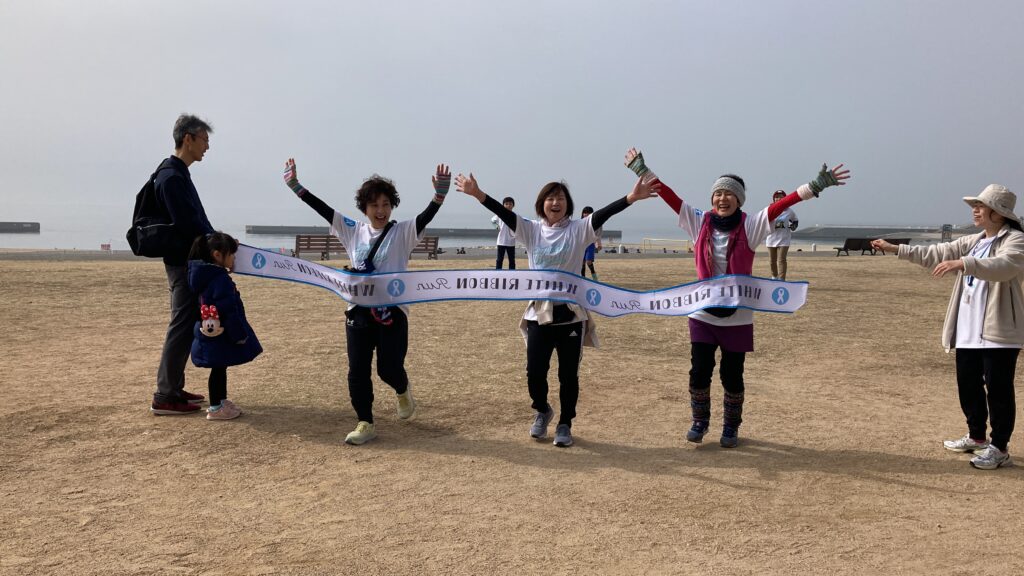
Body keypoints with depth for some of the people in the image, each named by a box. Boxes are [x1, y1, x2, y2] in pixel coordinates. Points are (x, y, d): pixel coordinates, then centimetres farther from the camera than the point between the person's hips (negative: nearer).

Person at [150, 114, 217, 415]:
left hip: (189, 262, 10)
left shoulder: (178, 174, 16)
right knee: (182, 326, -7)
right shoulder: (171, 177, -16)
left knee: (186, 325, 14)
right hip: (184, 263, -10)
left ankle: (173, 388, 22)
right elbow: (189, 224, -22)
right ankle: (165, 398, -2)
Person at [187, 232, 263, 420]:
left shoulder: (204, 274, 6)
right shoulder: (221, 279, -23)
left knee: (220, 368, 20)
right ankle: (215, 408, 10)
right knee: (218, 369, 1)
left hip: (209, 332, 9)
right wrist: (239, 334, -17)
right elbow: (228, 310, -23)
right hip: (220, 334, -9)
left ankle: (221, 401, 32)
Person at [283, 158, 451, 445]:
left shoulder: (403, 232, -4)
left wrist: (440, 194, -38)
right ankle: (365, 424, 16)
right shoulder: (353, 231, 6)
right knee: (357, 371, 3)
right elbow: (323, 208, 5)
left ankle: (403, 390, 35)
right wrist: (295, 185, 0)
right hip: (359, 311, 3)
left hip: (392, 312, -3)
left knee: (389, 368, -1)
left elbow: (426, 217, -21)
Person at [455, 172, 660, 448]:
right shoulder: (531, 230, 4)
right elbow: (505, 213, -8)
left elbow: (602, 215, -16)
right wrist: (478, 195, -22)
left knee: (568, 374, 5)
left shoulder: (578, 230, -1)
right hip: (539, 313, 1)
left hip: (571, 313, -1)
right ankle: (542, 411, 32)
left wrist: (630, 198, -33)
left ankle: (565, 424, 24)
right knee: (535, 371, 2)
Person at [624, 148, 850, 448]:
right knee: (699, 371, 3)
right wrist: (642, 171, 0)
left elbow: (781, 205, -15)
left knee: (731, 375, 6)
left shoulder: (750, 226, -6)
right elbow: (670, 196, 0)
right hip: (703, 313, 1)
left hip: (737, 316, -1)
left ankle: (730, 427, 26)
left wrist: (817, 185, -22)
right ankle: (699, 421, 26)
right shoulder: (699, 222, 0)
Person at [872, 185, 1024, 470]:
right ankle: (976, 437, 32)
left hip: (999, 331, -8)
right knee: (968, 385, 16)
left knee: (998, 389, -1)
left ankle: (999, 448, 9)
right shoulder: (973, 241, 14)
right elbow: (937, 254, 14)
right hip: (968, 330, 8)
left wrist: (963, 263, -43)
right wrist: (896, 249, 7)